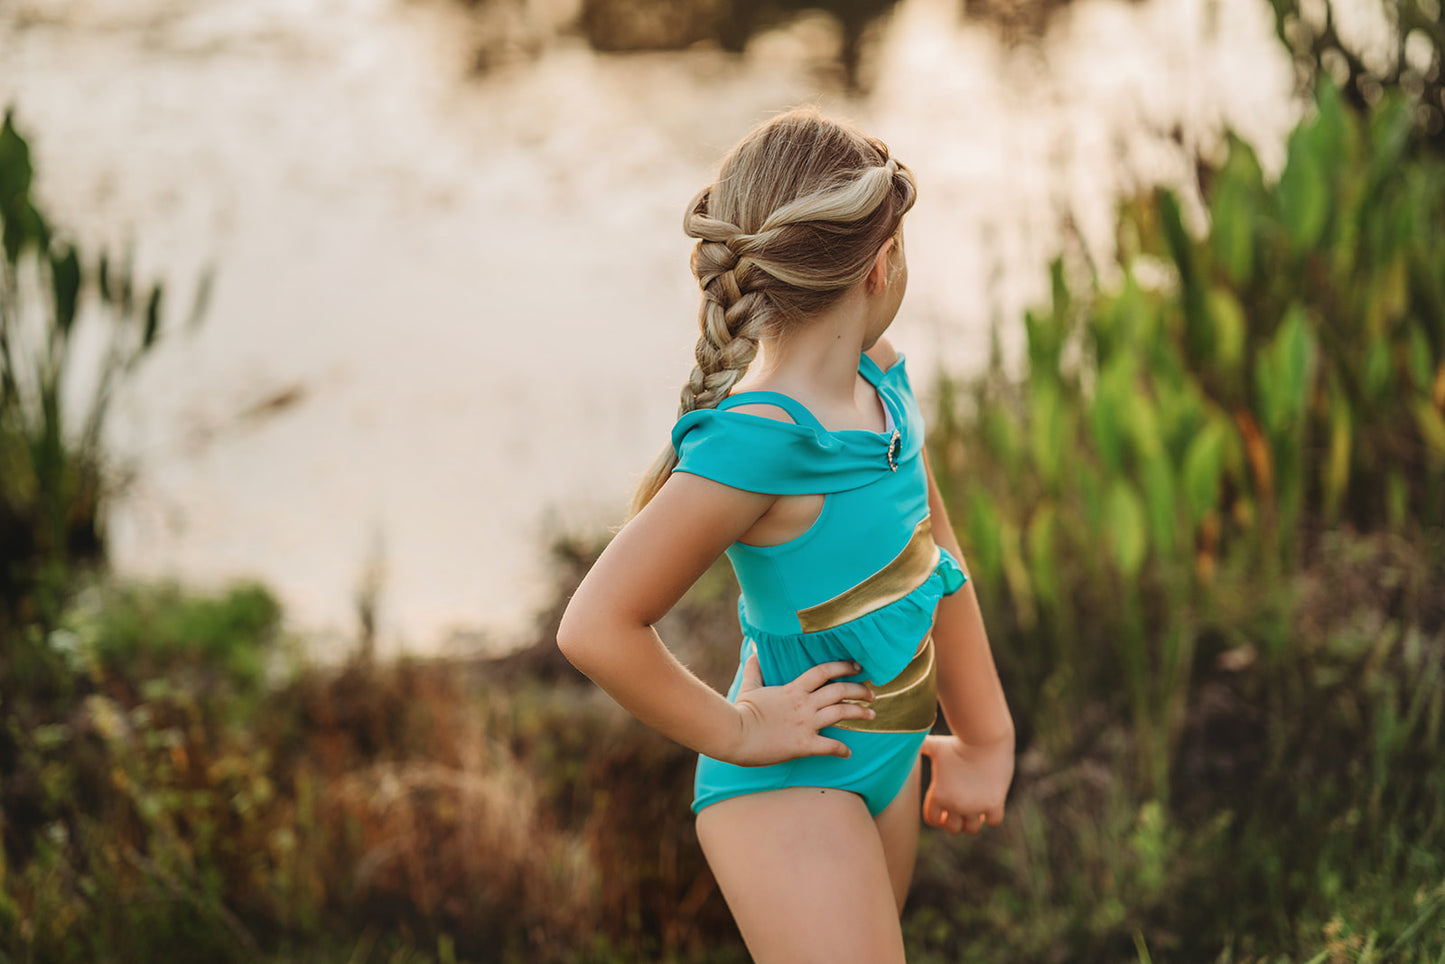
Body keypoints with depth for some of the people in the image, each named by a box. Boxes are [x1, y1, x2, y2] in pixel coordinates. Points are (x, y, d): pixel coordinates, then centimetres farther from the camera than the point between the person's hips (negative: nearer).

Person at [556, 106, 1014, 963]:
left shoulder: (880, 379, -2)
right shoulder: (758, 440, -28)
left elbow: (937, 558, 11)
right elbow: (597, 627, -30)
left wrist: (985, 741, 14)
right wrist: (734, 730, -17)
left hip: (885, 761, 9)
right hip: (788, 787, -9)